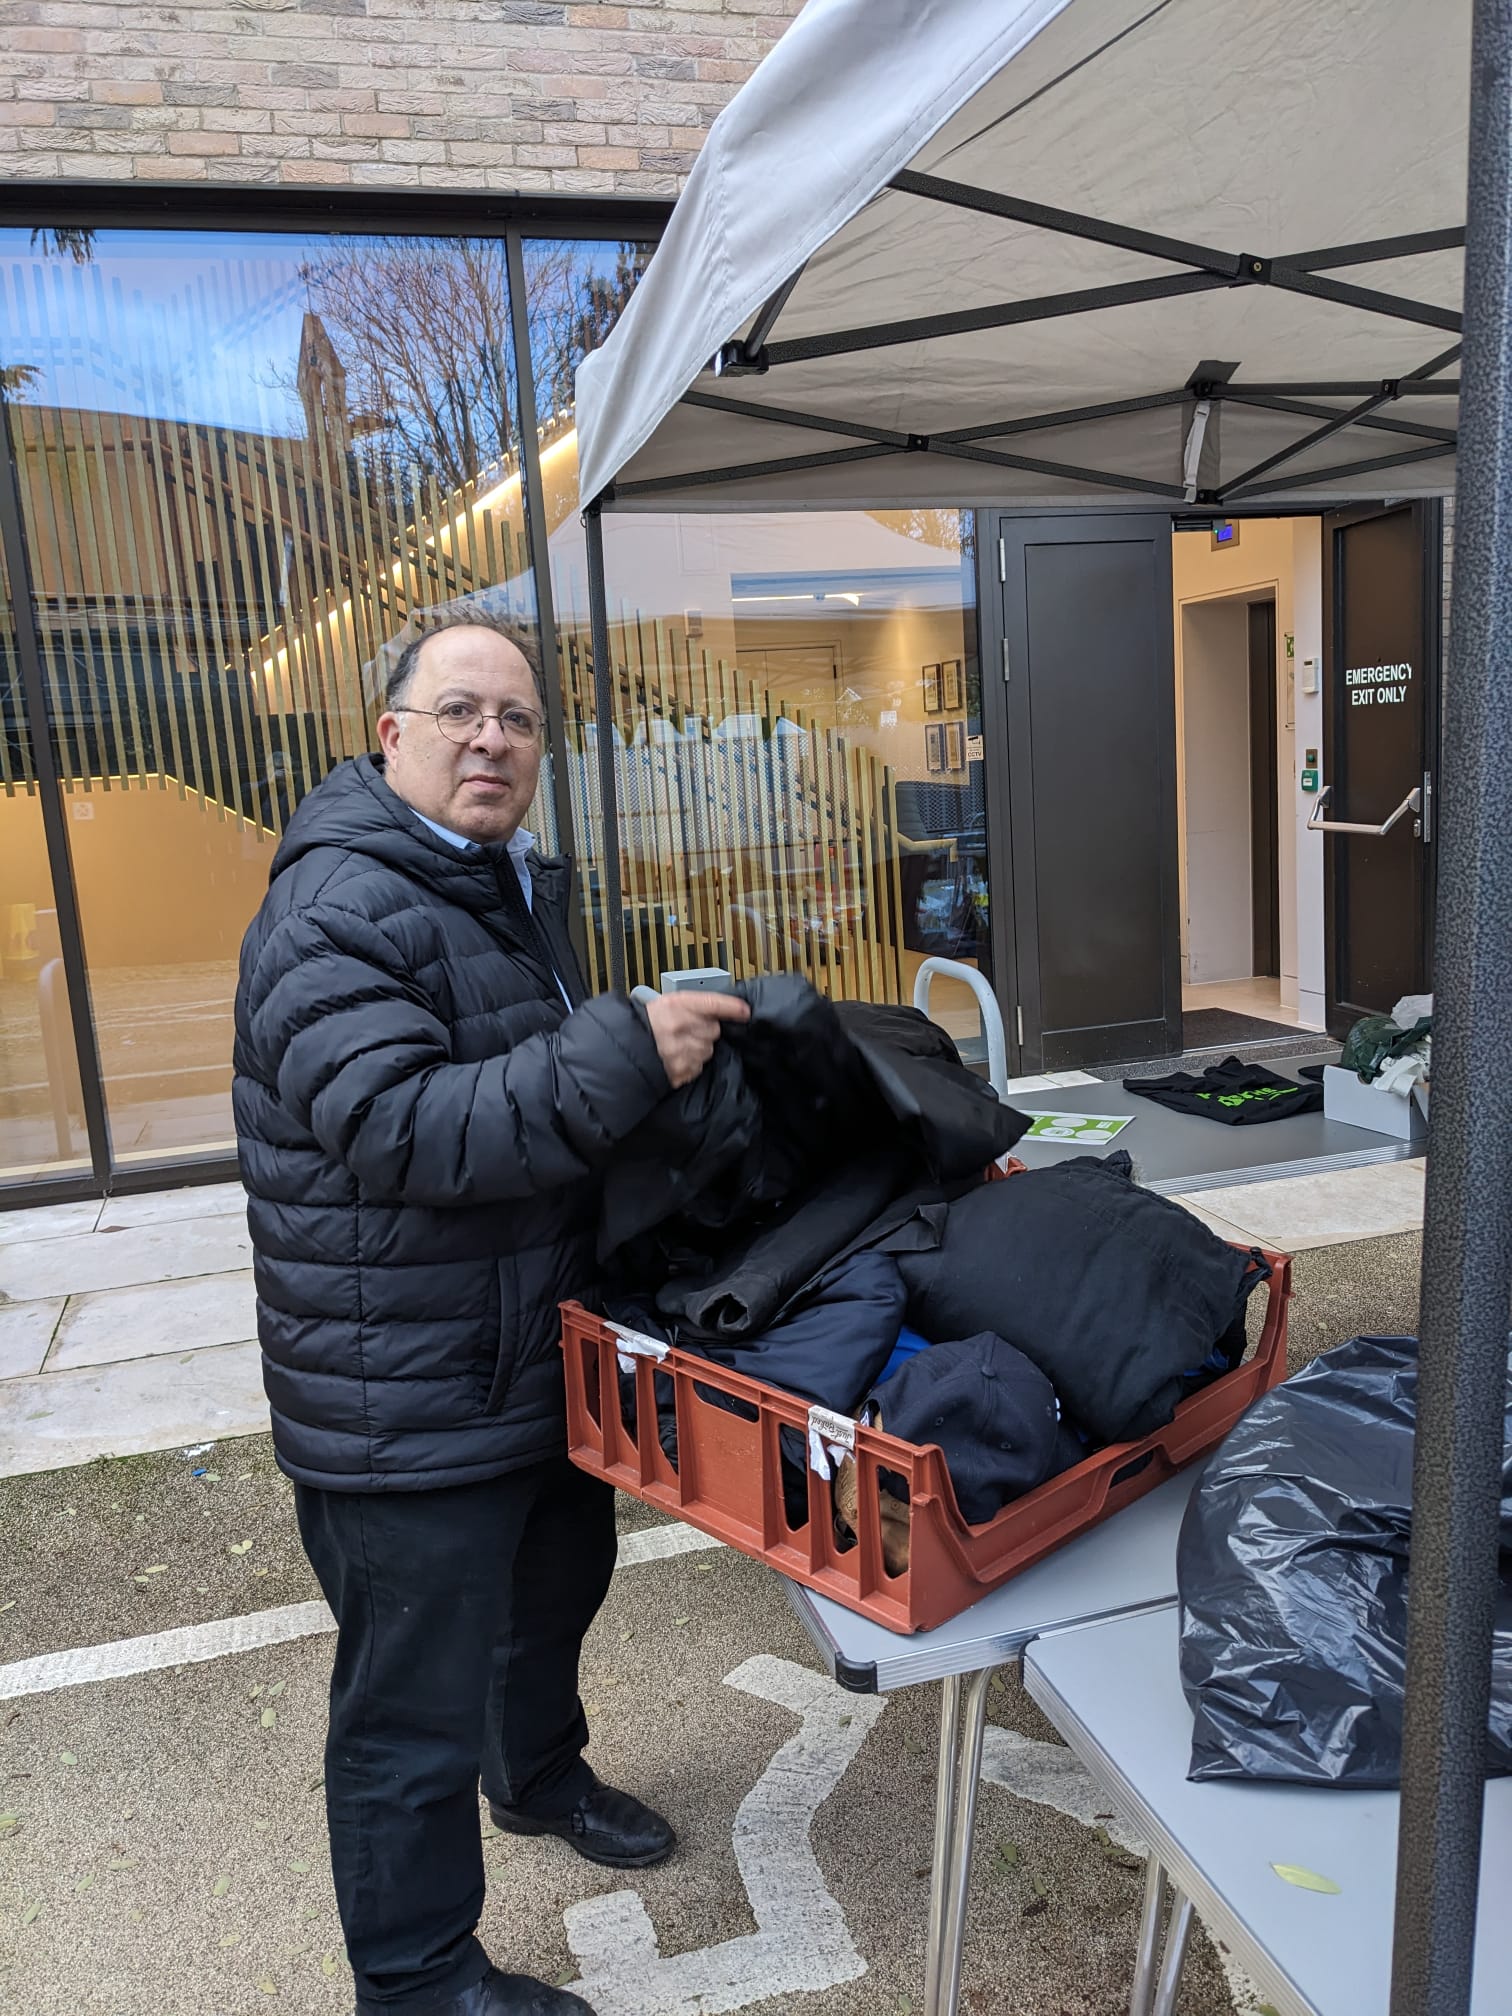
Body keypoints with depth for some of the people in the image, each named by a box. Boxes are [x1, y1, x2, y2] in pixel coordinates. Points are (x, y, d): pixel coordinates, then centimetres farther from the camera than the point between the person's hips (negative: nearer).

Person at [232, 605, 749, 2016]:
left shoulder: (512, 887, 12)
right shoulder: (336, 910, -21)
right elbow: (398, 1129, -34)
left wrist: (673, 1044, 10)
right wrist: (627, 1053, -36)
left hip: (541, 1355, 10)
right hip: (406, 1407, -10)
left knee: (554, 1585, 30)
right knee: (418, 1709, 7)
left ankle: (538, 1773, 57)